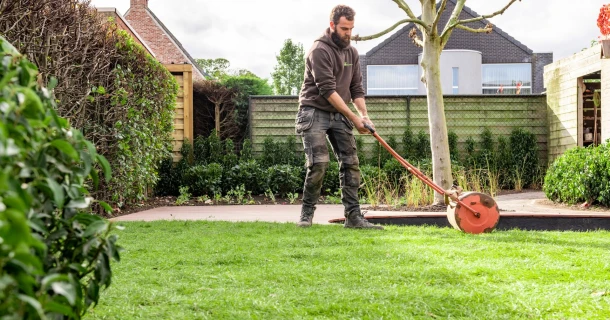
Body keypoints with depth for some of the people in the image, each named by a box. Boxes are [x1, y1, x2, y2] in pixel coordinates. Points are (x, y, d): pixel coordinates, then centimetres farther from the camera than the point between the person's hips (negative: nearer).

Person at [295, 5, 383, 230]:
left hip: (339, 115, 7)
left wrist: (364, 115, -8)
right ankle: (307, 213, 2)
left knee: (350, 162, -2)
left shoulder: (352, 53, 9)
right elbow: (328, 90, -21)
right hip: (314, 113, -7)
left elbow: (356, 88, 9)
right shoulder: (320, 50, -15)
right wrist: (353, 117, -21)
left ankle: (353, 216, 1)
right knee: (319, 162, -16)